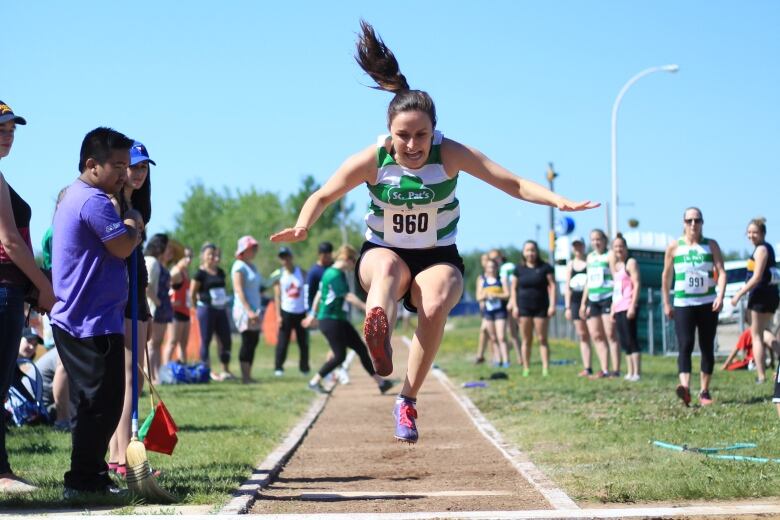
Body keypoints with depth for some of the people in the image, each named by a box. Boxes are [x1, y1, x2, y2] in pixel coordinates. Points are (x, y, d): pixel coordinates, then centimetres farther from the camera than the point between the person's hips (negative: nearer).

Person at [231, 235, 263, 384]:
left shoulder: (252, 267, 18)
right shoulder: (239, 266, -7)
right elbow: (239, 290, -15)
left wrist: (258, 310, 18)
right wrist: (249, 310, -22)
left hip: (254, 310, 8)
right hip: (244, 310, -8)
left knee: (253, 342, 6)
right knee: (248, 342, -10)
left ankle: (248, 376, 9)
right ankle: (245, 376, -9)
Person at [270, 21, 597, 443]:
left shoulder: (450, 155, -17)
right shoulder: (372, 160, -16)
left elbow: (512, 183, -19)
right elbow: (323, 195, -8)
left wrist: (558, 201, -34)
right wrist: (302, 227, -29)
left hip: (438, 258, 1)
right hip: (381, 253, 0)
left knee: (435, 305, -33)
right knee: (388, 268, -38)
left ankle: (408, 400, -21)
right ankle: (379, 339, -71)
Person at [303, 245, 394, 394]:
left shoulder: (335, 273, 13)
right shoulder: (334, 275, -17)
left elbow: (319, 293, 21)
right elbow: (348, 297, -23)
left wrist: (313, 314, 28)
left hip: (340, 320, 10)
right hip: (330, 320, -10)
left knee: (361, 348, 6)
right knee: (340, 355, -8)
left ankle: (380, 382, 6)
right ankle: (315, 382, 5)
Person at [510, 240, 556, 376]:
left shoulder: (545, 267, 1)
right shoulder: (519, 269, 7)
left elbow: (552, 286, -1)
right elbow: (514, 288, 10)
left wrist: (552, 305, -8)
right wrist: (514, 306, 1)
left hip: (541, 308, -2)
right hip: (524, 308, 2)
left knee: (542, 339, -1)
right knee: (526, 340, 3)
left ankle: (546, 369, -2)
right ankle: (526, 369, 7)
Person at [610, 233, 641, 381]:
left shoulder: (630, 263, -3)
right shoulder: (614, 265, 19)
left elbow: (637, 284, -11)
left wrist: (633, 306, -18)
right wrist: (613, 309, 18)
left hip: (628, 308, -8)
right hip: (618, 308, 8)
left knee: (631, 340, -10)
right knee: (624, 342, 7)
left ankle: (636, 373, -10)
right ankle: (630, 372, 10)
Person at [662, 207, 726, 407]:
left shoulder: (711, 245, 5)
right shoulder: (674, 247, 3)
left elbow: (721, 272, -2)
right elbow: (666, 277, 10)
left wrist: (720, 296, -17)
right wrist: (666, 304, 10)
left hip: (708, 304, 2)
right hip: (683, 304, -2)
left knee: (707, 348, 5)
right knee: (685, 345, -16)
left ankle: (704, 392, 14)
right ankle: (685, 388, -31)